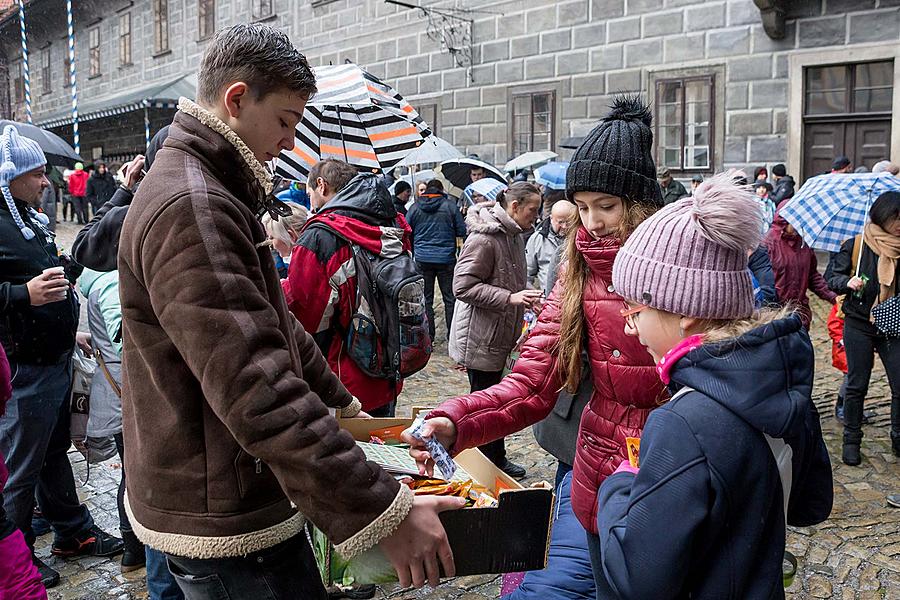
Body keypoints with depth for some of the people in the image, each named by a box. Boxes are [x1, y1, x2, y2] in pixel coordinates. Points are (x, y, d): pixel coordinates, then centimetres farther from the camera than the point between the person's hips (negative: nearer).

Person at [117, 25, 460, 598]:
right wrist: (385, 510, -31)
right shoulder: (189, 210, -24)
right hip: (225, 523, -10)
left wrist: (345, 406, 20)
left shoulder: (213, 195, 12)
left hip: (221, 502, 10)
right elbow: (258, 392, -32)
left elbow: (275, 325, 19)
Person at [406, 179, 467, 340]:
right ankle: (453, 336, 10)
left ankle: (427, 337, 9)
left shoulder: (414, 208, 3)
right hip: (446, 259, -1)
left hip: (422, 259, 1)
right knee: (450, 298, 7)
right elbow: (462, 231, 0)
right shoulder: (450, 206, -2)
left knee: (425, 299, 8)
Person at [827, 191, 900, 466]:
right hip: (859, 325, -2)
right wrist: (848, 282, -22)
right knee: (857, 385, 6)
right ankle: (851, 440, 19)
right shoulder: (855, 245, -3)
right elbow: (834, 278, -2)